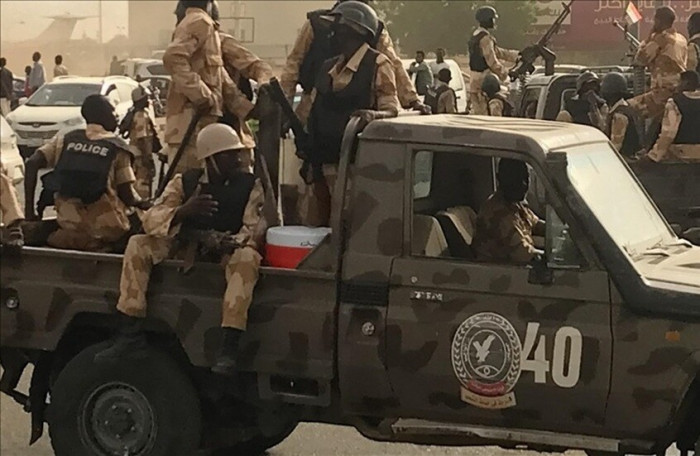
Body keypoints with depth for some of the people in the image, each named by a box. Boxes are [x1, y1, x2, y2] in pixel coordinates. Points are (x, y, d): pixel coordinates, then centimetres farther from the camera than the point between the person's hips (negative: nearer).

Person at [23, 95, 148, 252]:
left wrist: (29, 209, 1)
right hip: (107, 229, -5)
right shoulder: (117, 147, -1)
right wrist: (140, 203, 20)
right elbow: (126, 195, -3)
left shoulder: (65, 139, 9)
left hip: (70, 225, 5)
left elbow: (31, 164, -3)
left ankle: (70, 238, 2)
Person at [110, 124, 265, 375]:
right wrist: (183, 211, -28)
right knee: (138, 245, -18)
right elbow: (151, 219, -7)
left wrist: (228, 243, -35)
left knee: (247, 257, -37)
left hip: (228, 253, -3)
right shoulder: (185, 182, 3)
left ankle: (228, 350, -46)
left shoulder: (250, 187, -1)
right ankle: (128, 334, -20)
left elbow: (253, 229, -14)